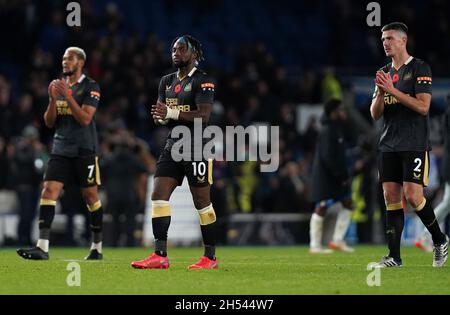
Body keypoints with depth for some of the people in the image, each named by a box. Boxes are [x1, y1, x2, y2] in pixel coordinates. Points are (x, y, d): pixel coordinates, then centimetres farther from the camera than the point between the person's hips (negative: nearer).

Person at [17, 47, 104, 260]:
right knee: (49, 191, -10)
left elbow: (85, 118, -15)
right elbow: (49, 122, 11)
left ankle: (97, 248, 17)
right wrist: (53, 100, -5)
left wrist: (67, 96, -19)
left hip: (84, 150, -5)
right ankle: (42, 247, -18)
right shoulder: (59, 86, 13)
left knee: (91, 196, 3)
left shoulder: (91, 87, -4)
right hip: (61, 149, 5)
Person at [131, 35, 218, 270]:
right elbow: (161, 116, 16)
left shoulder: (202, 81, -8)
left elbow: (203, 116, -18)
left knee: (202, 203, -2)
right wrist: (159, 116, -8)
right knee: (158, 196, -5)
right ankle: (160, 256, -7)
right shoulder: (167, 82, 15)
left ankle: (210, 257, 8)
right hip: (172, 145, 7)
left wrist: (171, 113, -22)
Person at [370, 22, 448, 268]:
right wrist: (380, 93, -7)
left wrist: (393, 90, -17)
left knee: (412, 196, -14)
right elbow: (375, 114, 12)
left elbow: (423, 107, -14)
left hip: (414, 144, -6)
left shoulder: (419, 68, -5)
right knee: (391, 198, 1)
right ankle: (394, 256, 3)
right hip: (389, 145, 6)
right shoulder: (384, 73, 15)